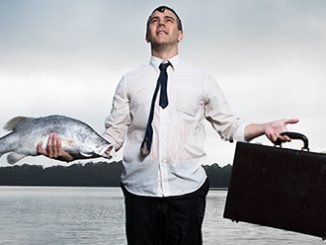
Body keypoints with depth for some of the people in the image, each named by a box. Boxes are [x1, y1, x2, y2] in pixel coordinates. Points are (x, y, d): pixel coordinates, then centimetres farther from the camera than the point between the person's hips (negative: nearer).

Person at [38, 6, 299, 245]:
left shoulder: (202, 79, 10)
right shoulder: (129, 81, 10)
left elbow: (230, 126, 9)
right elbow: (114, 136, 5)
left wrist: (265, 128, -9)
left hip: (187, 190, 0)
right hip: (140, 192, 1)